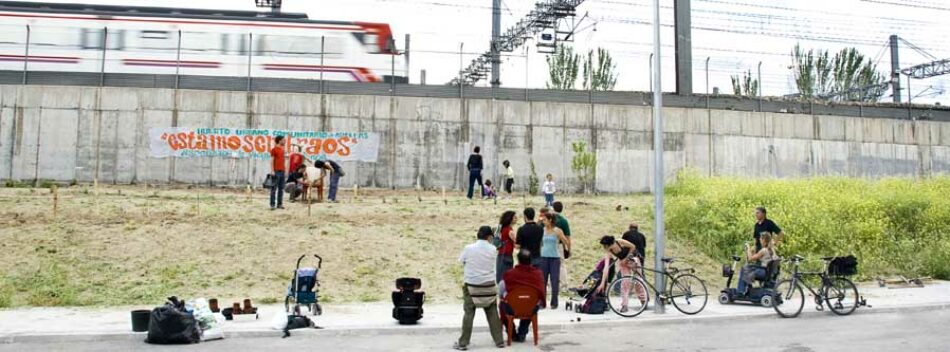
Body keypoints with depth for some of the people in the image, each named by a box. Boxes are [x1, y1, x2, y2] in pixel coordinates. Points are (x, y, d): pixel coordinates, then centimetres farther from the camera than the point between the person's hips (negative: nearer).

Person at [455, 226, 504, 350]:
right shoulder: (493, 249, -4)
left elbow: (461, 261, 5)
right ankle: (499, 341, 19)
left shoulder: (468, 248, -8)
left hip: (471, 285, -1)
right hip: (489, 285, 1)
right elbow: (495, 266, 3)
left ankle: (463, 343, 5)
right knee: (492, 313, 12)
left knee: (469, 314, 3)